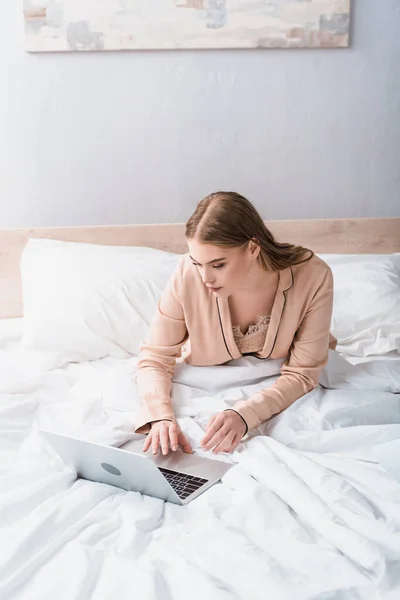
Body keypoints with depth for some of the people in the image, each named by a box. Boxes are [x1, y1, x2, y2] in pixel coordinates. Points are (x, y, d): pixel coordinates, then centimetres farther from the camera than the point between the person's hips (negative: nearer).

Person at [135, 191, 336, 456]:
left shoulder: (313, 277, -33)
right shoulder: (188, 275, -31)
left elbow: (301, 374, -26)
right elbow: (155, 359, -21)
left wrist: (245, 414, -43)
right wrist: (161, 416, -41)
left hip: (277, 383, 0)